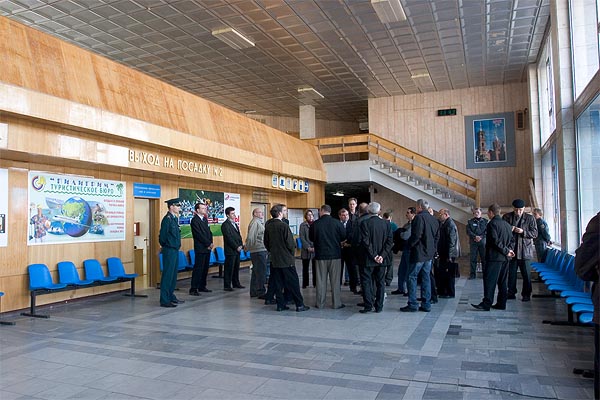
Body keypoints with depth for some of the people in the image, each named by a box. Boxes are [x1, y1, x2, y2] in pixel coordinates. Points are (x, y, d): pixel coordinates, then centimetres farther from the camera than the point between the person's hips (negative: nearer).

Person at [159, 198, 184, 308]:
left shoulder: (174, 218, 13)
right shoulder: (167, 219, -15)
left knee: (173, 274, 16)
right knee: (167, 275, -4)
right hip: (169, 250, -9)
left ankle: (171, 297, 26)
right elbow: (162, 235, -15)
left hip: (175, 250, 9)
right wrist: (164, 246, -2)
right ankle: (164, 300, 2)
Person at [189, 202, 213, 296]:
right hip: (200, 248, -8)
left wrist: (210, 243, 1)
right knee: (198, 268, -7)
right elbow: (199, 234, -15)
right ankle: (193, 289, -3)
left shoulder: (205, 219, 17)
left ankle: (202, 286, 19)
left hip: (207, 248, 8)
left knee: (205, 268, 11)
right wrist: (208, 244, -11)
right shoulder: (195, 220, -10)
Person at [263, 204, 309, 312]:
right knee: (293, 283, 1)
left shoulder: (268, 227, 3)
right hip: (286, 259, -6)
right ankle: (299, 304, 5)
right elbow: (290, 243, -14)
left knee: (278, 283, 11)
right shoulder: (284, 226, -15)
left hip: (274, 259, 6)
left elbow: (266, 243, 10)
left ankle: (280, 304, 14)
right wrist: (292, 253, 3)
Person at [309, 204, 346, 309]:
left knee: (321, 280, 9)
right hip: (335, 254, 0)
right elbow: (344, 237, 2)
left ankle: (320, 303, 14)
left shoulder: (315, 224, -9)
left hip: (320, 255, 0)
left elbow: (311, 238, 5)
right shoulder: (337, 223, -8)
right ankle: (336, 303, 10)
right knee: (335, 280, 7)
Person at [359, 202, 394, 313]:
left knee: (366, 281, 5)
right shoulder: (386, 224, 1)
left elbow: (365, 241, -15)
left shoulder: (365, 223, -10)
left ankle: (368, 305, 1)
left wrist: (373, 255, -10)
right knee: (380, 282, 11)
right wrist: (382, 255, -8)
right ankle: (379, 306, 15)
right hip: (382, 259, 4)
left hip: (369, 259, -4)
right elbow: (390, 241, -4)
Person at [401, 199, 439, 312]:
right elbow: (437, 236, 15)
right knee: (426, 278, 12)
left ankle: (412, 304, -1)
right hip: (429, 254, 8)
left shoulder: (419, 217, -14)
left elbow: (416, 235, -20)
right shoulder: (434, 219, 12)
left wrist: (409, 244, -6)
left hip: (419, 253, -8)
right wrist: (432, 248, 19)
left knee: (412, 277, -1)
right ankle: (426, 304, 14)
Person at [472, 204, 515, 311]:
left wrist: (506, 251, -12)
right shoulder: (507, 224, 14)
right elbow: (512, 240, 15)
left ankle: (486, 304, -6)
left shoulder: (492, 224, -11)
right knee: (502, 281, 12)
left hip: (494, 257, -8)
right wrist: (509, 250, 4)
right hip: (505, 258, 8)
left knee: (489, 280, -6)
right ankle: (501, 303, 16)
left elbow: (495, 241, -19)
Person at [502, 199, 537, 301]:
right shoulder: (506, 217, 5)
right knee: (511, 273, 7)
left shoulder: (530, 218, 2)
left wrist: (523, 232, -16)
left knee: (526, 274, 3)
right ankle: (511, 293, 17)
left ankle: (526, 295, 13)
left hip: (525, 251, -1)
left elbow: (535, 233, 0)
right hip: (511, 250, 1)